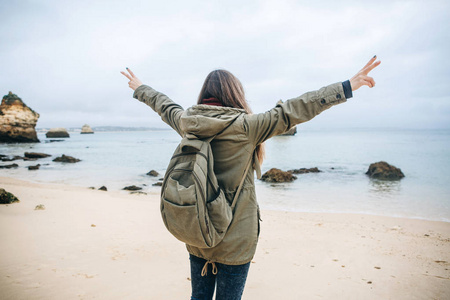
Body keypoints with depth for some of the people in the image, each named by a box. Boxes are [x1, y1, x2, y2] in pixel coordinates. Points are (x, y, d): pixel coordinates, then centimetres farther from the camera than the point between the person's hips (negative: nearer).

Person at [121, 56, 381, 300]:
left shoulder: (187, 123, -1)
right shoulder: (245, 127, -17)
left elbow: (164, 105, 17)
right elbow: (291, 111, -20)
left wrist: (140, 88, 37)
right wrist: (348, 86, -18)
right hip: (234, 241, -5)